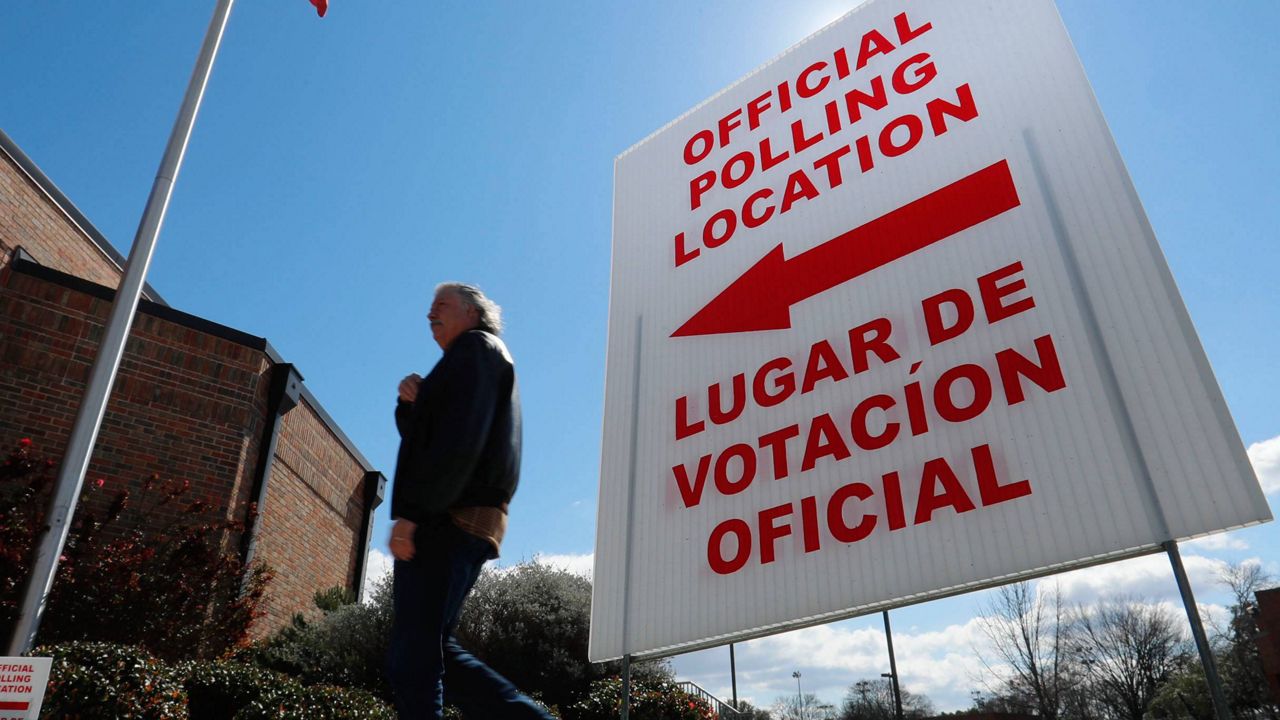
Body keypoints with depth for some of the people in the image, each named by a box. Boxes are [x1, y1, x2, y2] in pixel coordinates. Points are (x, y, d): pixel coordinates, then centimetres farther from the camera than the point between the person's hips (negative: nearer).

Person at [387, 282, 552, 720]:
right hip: (471, 522, 10)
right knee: (434, 651, 11)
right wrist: (411, 403, 6)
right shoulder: (477, 362, 30)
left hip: (449, 518, -10)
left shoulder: (475, 348, 0)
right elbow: (424, 439, 25)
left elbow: (459, 439, -17)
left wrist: (411, 511, -21)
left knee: (413, 657, -10)